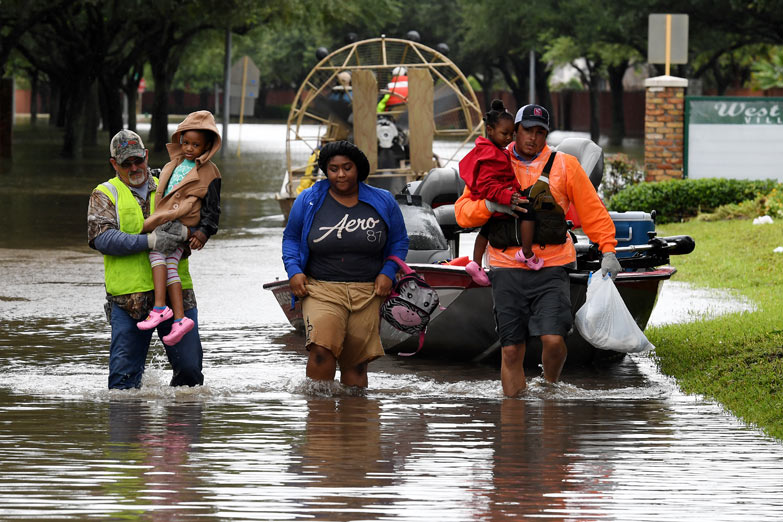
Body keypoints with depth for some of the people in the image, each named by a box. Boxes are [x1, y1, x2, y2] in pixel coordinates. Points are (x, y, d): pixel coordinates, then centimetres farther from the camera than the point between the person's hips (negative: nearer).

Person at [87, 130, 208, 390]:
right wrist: (149, 241, -21)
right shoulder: (105, 195, 7)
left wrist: (181, 230, -17)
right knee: (124, 376, -5)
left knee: (189, 369, 1)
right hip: (128, 297, -2)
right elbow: (102, 238, -9)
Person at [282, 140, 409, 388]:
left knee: (356, 363, 3)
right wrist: (294, 270, -1)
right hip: (321, 289, -2)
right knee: (322, 350, -24)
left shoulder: (383, 203, 6)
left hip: (367, 293, 2)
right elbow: (291, 238, 16)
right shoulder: (308, 201, 4)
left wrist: (387, 273, 0)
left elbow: (399, 241, 17)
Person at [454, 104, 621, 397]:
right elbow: (463, 211, 6)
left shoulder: (565, 166, 7)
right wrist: (490, 205, -14)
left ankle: (551, 387, 14)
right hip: (507, 269, 1)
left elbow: (592, 209, 9)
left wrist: (608, 251, 1)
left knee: (553, 339, -16)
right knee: (511, 350, 0)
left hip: (552, 268, -1)